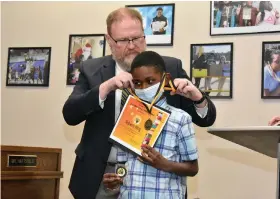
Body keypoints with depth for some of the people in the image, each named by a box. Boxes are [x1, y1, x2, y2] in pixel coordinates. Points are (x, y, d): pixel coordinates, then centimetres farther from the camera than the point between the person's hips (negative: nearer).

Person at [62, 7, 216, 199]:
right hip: (102, 176, 0)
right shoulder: (92, 70, 2)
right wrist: (105, 87, -23)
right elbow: (70, 114, -10)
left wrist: (197, 96, -22)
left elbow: (207, 118, 0)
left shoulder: (171, 68, -1)